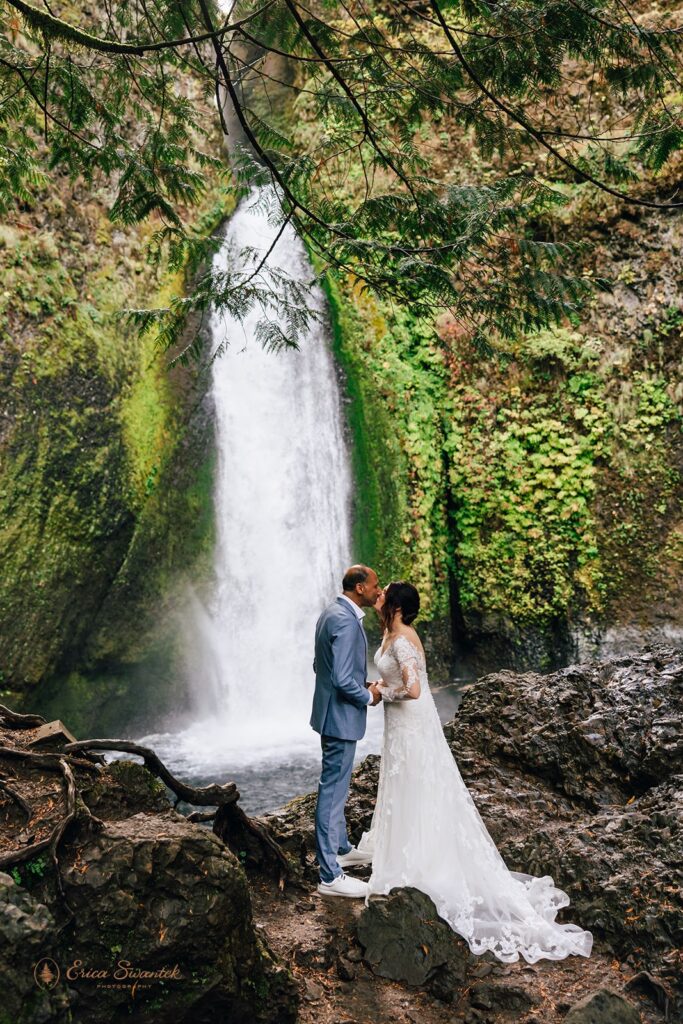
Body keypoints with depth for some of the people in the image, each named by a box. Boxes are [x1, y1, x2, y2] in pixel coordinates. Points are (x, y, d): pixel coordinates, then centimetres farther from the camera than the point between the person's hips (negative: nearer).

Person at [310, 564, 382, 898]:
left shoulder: (332, 612, 9)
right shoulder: (346, 621, -23)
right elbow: (343, 679, -27)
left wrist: (361, 686, 13)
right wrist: (368, 696, -10)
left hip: (333, 711, 11)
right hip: (341, 716, -11)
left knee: (336, 786, 22)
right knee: (333, 791, -3)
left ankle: (341, 849, 39)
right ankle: (330, 876, 5)